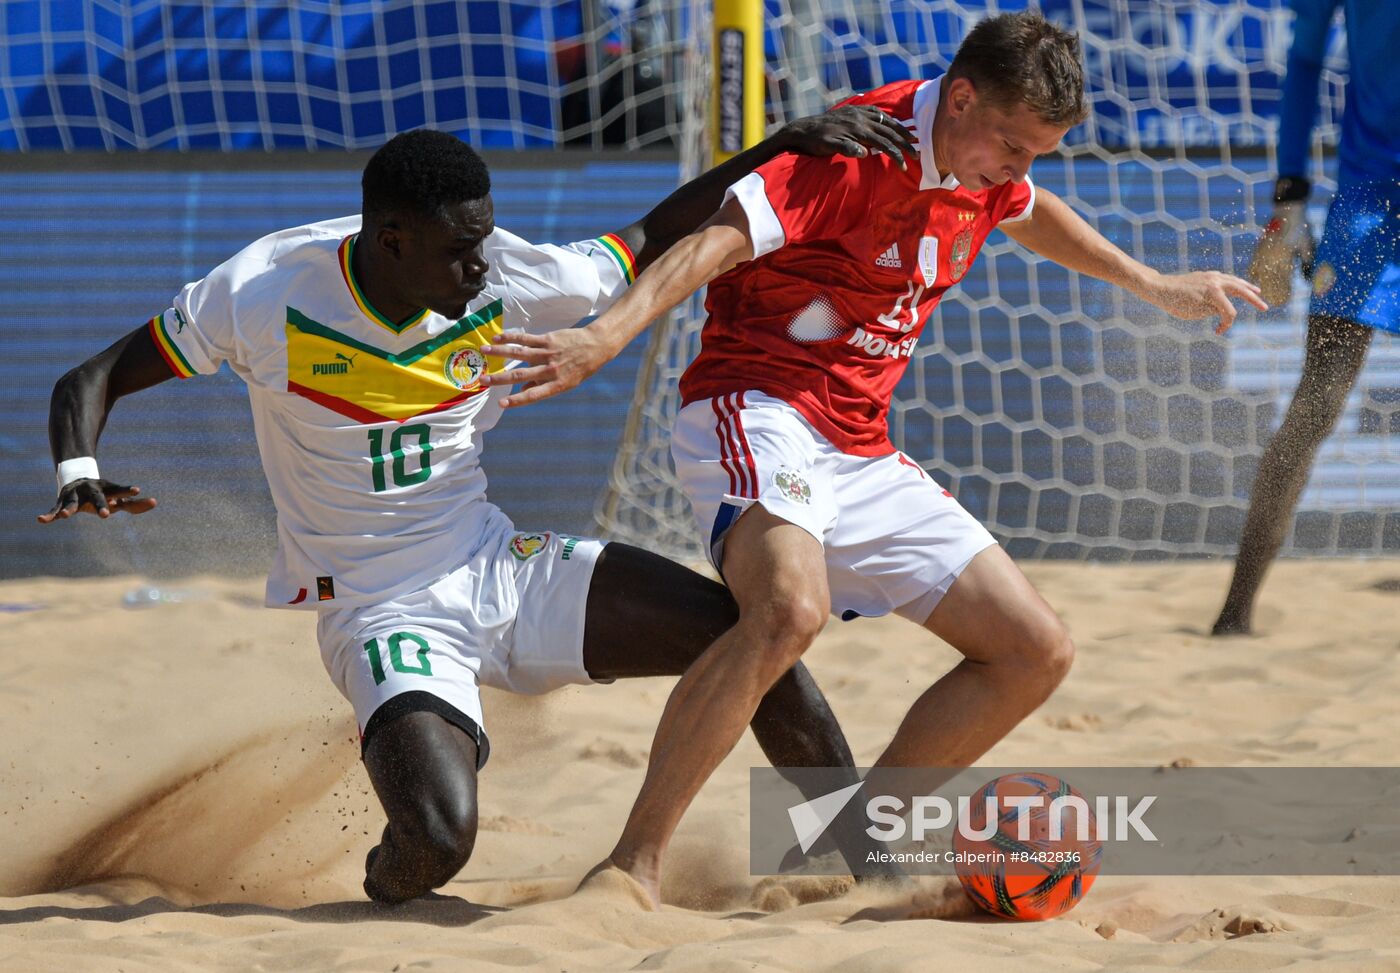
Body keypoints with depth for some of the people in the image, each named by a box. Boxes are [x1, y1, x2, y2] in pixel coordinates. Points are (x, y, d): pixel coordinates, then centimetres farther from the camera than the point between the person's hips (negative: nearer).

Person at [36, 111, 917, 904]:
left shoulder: (504, 280, -9)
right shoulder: (267, 291, -17)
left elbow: (654, 244, 8)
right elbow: (91, 380, -9)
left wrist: (788, 144, -3)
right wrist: (78, 476, -30)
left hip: (498, 568, 4)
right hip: (380, 607, -4)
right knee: (437, 839, -30)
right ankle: (387, 890, 9)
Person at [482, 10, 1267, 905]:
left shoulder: (986, 167, 10)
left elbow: (1031, 214, 35)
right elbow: (718, 240, -28)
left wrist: (1155, 286, 46)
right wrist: (607, 337, -42)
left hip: (864, 455, 9)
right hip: (757, 408, -9)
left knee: (1038, 652, 4)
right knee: (790, 607, -38)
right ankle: (634, 864, -34)